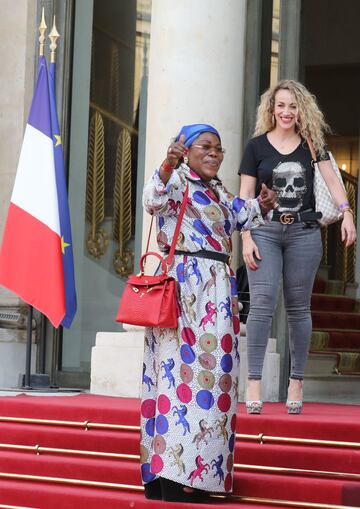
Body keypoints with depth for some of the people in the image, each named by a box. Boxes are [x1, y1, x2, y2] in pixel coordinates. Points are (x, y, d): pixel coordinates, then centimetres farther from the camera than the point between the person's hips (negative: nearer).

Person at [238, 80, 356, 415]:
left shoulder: (312, 143, 10)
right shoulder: (257, 145, 6)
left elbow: (331, 178, 1)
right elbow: (245, 195, 3)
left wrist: (346, 212, -15)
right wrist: (246, 237, -5)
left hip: (304, 231, 1)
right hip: (265, 232, -1)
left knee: (298, 308, 4)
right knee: (262, 303, -11)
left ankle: (296, 382, 10)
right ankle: (254, 382, -12)